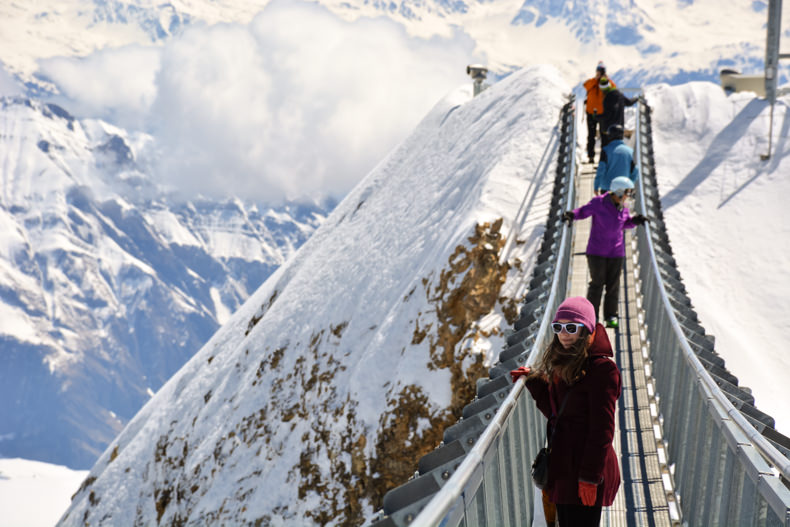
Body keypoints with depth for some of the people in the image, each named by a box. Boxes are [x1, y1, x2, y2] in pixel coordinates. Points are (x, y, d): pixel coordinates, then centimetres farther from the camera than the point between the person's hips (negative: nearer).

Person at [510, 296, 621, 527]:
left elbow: (602, 429, -17)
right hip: (563, 466, 9)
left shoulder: (601, 368, -16)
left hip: (586, 468, -9)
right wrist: (533, 381, 7)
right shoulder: (563, 364, 11)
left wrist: (590, 477, -18)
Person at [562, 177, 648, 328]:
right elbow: (583, 211, -2)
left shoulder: (623, 207, 3)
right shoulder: (598, 203, -11)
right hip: (596, 251, -4)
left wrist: (635, 220, -1)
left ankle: (611, 317, 13)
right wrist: (571, 215, -21)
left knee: (613, 285, 4)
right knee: (597, 283, -1)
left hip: (616, 252, 4)